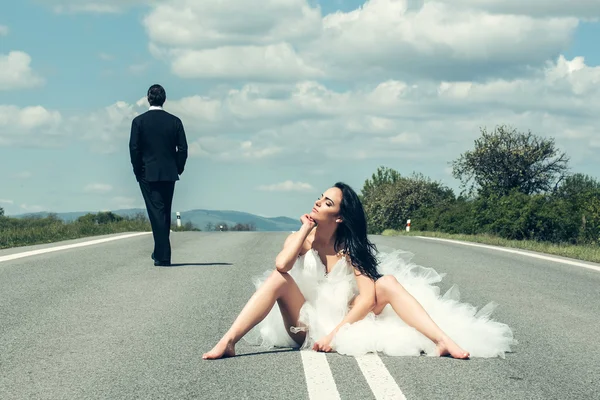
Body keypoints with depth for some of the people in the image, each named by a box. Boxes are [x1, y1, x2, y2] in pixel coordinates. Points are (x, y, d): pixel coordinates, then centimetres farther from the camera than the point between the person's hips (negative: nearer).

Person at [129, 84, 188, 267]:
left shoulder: (139, 121, -5)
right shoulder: (174, 121, 1)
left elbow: (134, 148, -7)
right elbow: (182, 148, 0)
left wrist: (138, 170, 4)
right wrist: (178, 169, 11)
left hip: (148, 174, -3)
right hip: (169, 174, 3)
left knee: (156, 213, -4)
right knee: (165, 213, 14)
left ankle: (163, 256, -10)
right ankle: (160, 252, 24)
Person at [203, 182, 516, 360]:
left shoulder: (350, 249, -2)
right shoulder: (299, 239, 2)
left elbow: (367, 297, -15)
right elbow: (281, 265, -23)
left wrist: (336, 333, -24)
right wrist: (305, 230, -11)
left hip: (344, 322, 0)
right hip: (306, 325, 0)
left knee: (388, 282, -21)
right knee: (278, 279, -27)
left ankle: (443, 341, -36)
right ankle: (227, 342, -41)